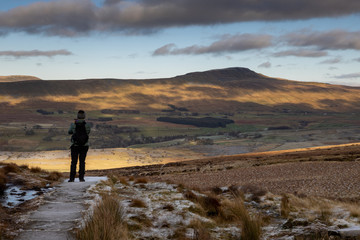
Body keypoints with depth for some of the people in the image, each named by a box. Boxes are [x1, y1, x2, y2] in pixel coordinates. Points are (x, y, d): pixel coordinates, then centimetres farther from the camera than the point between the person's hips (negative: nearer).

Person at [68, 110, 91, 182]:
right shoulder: (87, 125, -9)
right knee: (82, 161, 10)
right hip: (84, 146, 0)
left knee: (74, 162, 8)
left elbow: (69, 132, 10)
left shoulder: (73, 124, -9)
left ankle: (72, 178, 3)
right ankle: (81, 177, 5)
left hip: (75, 146, 0)